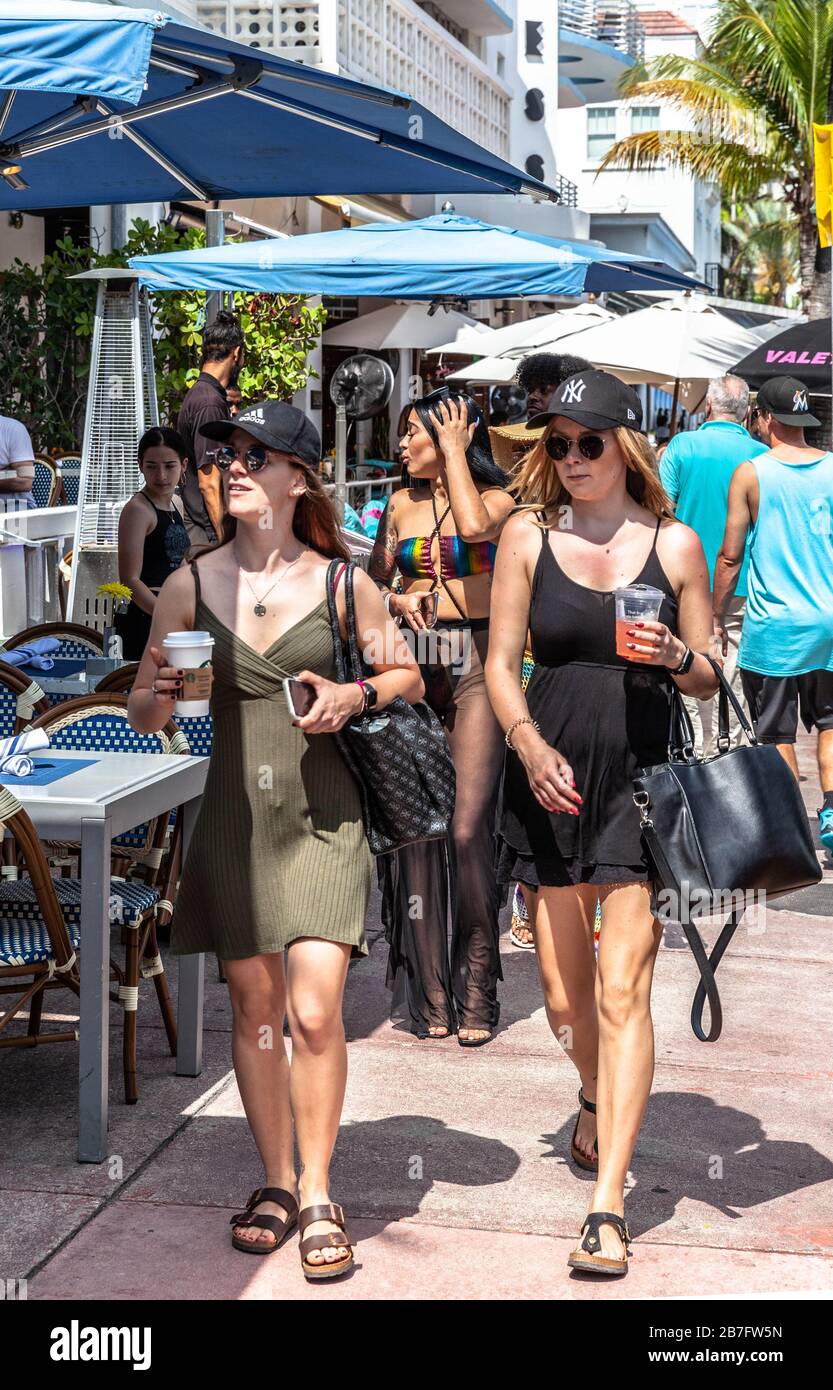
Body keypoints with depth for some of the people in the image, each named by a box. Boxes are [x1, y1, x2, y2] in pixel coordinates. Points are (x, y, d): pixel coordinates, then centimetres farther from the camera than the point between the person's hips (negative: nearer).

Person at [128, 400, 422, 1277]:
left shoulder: (342, 585, -2)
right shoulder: (190, 585, 1)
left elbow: (409, 677, 10)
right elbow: (141, 712, 6)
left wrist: (354, 697, -10)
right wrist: (158, 693, -17)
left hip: (322, 815, -2)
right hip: (233, 809, 2)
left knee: (315, 1011, -9)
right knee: (254, 1007, 10)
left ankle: (318, 1196, 7)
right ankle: (276, 1183, 26)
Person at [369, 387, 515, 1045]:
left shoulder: (496, 498, 3)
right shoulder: (402, 504, 15)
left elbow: (475, 526, -21)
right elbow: (374, 580, 22)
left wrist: (453, 450, -8)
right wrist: (397, 601, -1)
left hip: (476, 664, -4)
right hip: (415, 664, 4)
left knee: (467, 827, -11)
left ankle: (475, 991, 1)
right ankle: (430, 991, 9)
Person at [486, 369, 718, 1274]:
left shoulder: (674, 544, 4)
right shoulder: (528, 535, 5)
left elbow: (707, 681, 9)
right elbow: (501, 664, 3)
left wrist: (674, 655, -14)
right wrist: (530, 744, -14)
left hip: (639, 781, -2)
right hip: (549, 778, 2)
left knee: (621, 988, -10)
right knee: (562, 990, 10)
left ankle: (606, 1208, -9)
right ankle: (597, 1102, 43)